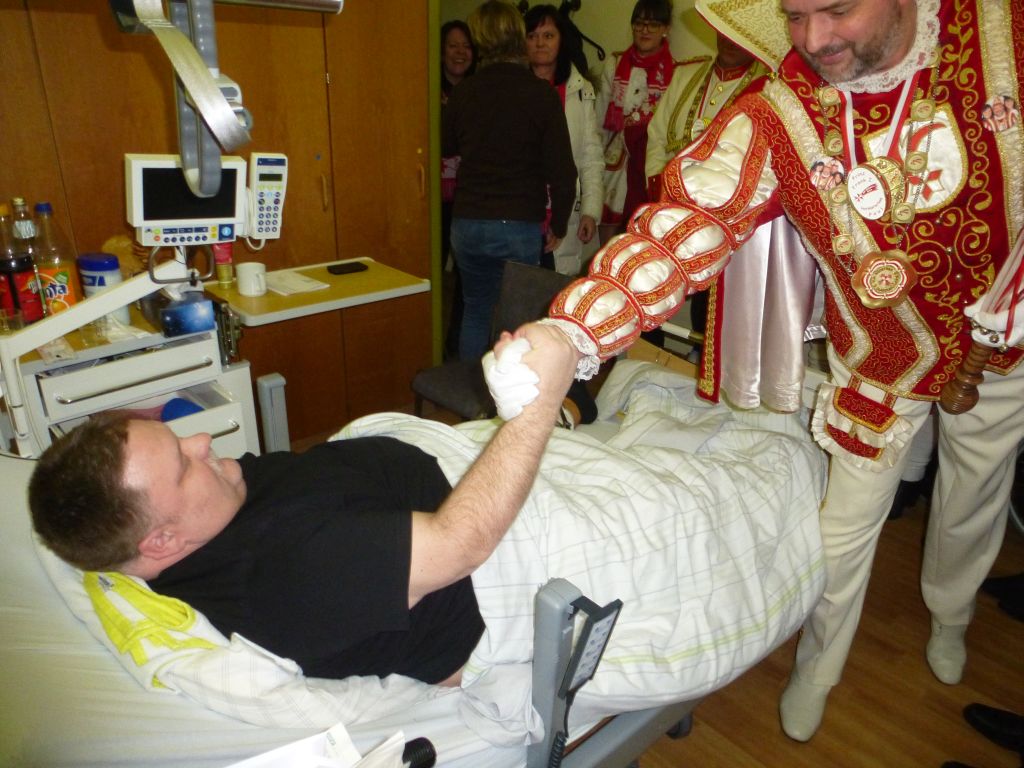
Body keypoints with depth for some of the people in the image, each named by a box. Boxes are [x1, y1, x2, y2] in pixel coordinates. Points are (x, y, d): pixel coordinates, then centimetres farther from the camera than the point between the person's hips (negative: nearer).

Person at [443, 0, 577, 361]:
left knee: (476, 311, 17)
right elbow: (562, 169, -8)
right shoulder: (540, 94, -8)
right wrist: (558, 225, 5)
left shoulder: (463, 92, 1)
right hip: (519, 226, -3)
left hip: (467, 223, 4)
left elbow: (447, 146, 19)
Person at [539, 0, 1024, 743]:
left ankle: (950, 618, 57)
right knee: (846, 523, 7)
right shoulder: (774, 120, -24)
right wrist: (572, 335, -50)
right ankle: (817, 671, 37)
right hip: (882, 353, -2)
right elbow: (682, 228, -35)